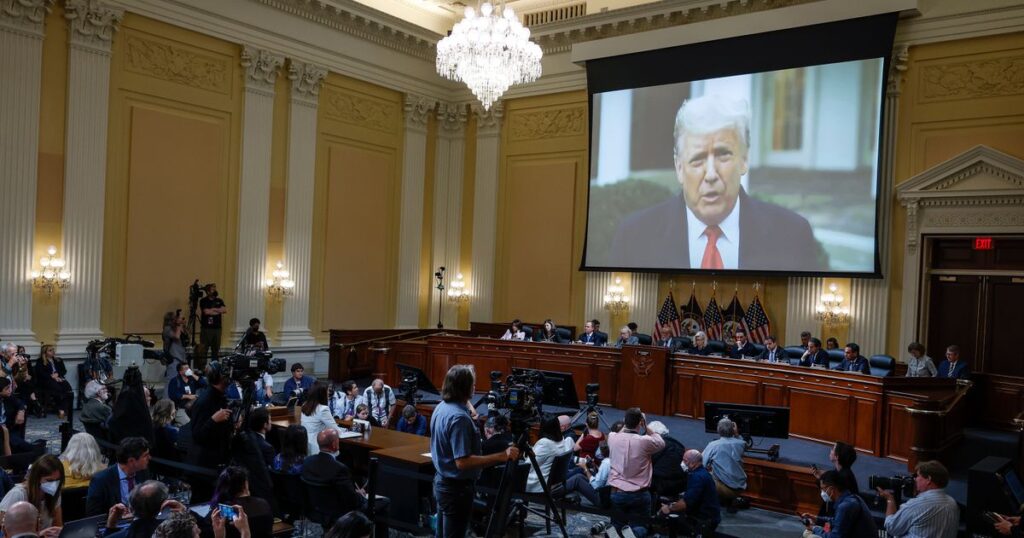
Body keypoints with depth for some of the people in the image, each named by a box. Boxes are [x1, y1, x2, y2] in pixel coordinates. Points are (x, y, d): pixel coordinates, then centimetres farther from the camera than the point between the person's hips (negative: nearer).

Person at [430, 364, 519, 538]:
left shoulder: (441, 407, 4)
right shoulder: (459, 417, -27)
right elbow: (463, 462, -31)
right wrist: (501, 456, -31)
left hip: (442, 481, 10)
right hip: (457, 487, -10)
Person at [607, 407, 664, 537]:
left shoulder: (613, 438, -5)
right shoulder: (645, 441, -16)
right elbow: (661, 443, 7)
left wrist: (625, 425, 19)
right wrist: (646, 427, 7)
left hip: (616, 492, 3)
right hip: (639, 494, -3)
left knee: (617, 526, 20)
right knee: (640, 527, 11)